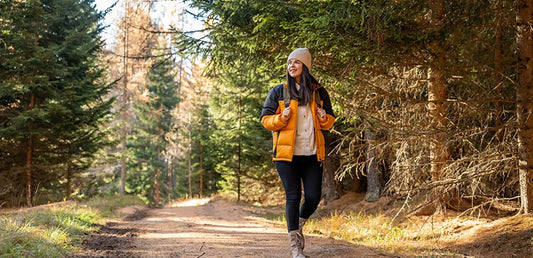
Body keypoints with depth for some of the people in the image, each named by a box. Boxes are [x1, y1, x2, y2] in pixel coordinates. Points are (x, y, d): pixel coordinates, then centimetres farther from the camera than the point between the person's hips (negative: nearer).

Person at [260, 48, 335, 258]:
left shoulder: (319, 92, 11)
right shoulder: (278, 91, 5)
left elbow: (330, 121, 17)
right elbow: (265, 119, 5)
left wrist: (324, 119, -6)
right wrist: (281, 118, -15)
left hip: (312, 154, 2)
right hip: (287, 153, -2)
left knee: (313, 197, -2)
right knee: (293, 197, -4)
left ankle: (298, 225, 30)